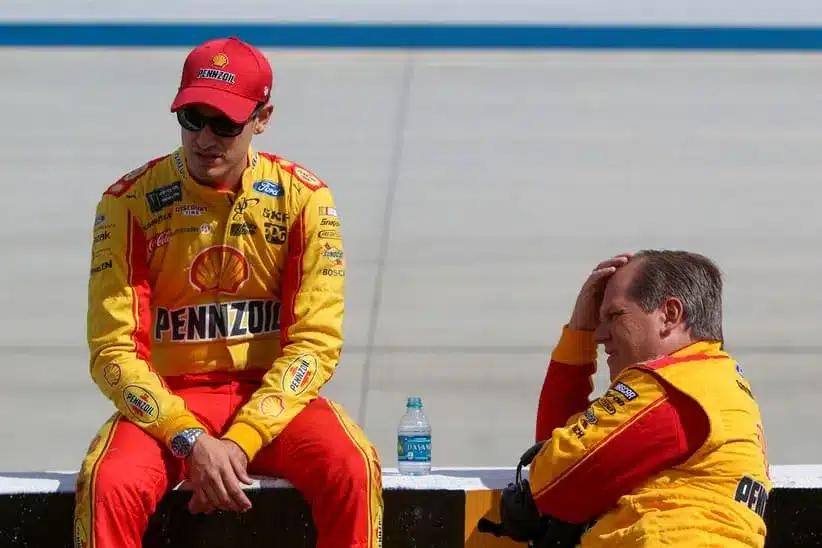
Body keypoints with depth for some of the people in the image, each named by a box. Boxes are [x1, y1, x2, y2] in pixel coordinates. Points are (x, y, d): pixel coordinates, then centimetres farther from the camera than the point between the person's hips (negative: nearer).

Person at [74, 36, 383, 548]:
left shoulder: (303, 197, -5)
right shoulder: (130, 202, -8)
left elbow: (316, 340, -8)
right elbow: (113, 350, -10)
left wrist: (242, 441, -20)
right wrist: (191, 441, -24)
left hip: (270, 394, 1)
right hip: (166, 401, -1)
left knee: (353, 469, -29)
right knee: (107, 483, -33)